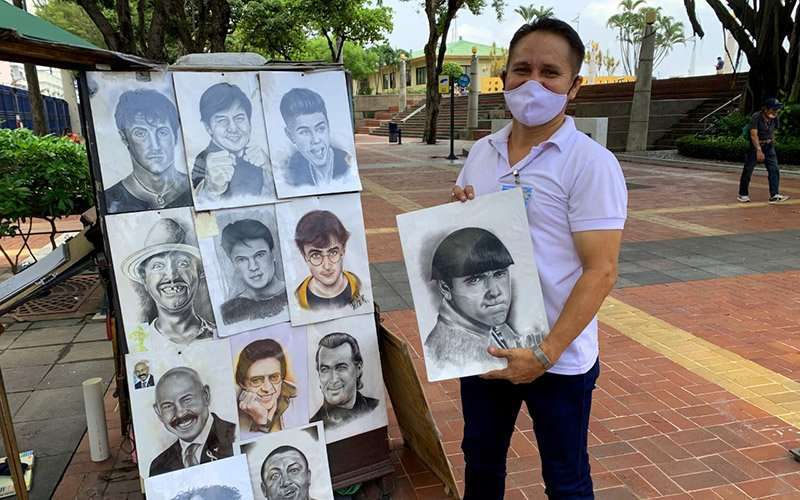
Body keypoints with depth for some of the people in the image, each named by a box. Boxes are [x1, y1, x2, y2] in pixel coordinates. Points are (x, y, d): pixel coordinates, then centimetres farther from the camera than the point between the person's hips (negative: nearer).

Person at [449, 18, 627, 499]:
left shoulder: (592, 163, -14)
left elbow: (600, 271, -18)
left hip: (558, 359, -5)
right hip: (482, 346, 5)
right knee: (481, 460, 23)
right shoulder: (481, 153, 4)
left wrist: (547, 353, -22)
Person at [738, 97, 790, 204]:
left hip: (768, 147, 5)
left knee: (774, 169, -6)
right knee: (748, 170, 0)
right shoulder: (756, 117, -19)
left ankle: (774, 195, -7)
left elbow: (773, 132, 14)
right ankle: (743, 194, 13)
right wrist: (758, 150, -30)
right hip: (754, 146, -5)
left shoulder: (775, 118, -1)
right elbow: (754, 135, -24)